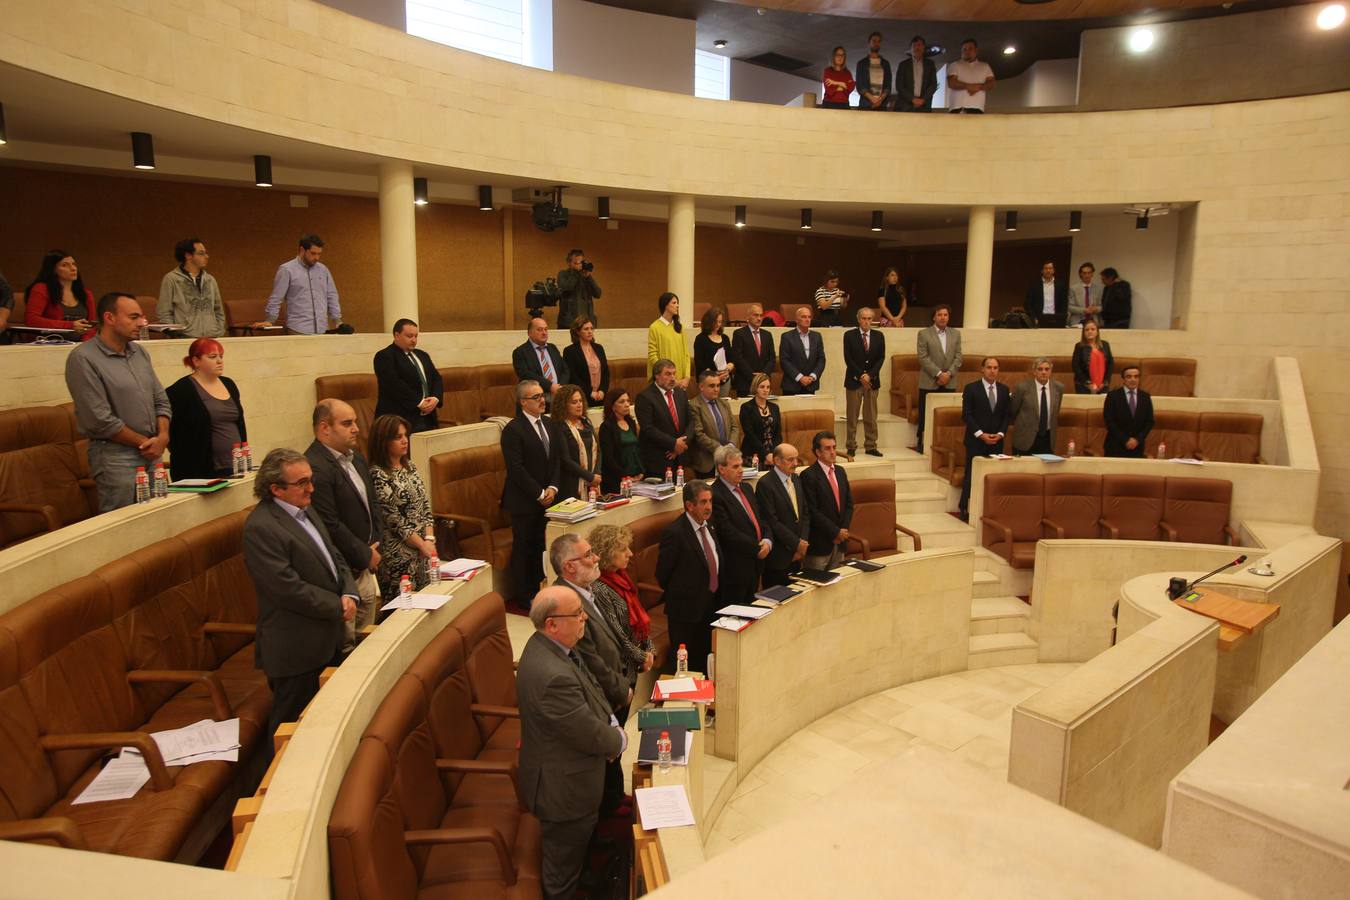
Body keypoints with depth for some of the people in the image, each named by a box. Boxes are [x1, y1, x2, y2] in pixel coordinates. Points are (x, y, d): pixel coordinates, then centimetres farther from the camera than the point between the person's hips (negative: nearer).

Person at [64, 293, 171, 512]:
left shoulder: (139, 352, 11)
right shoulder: (83, 358, -11)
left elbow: (161, 401, 14)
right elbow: (100, 420, -15)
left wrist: (162, 437, -3)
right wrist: (143, 442, -7)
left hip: (152, 453, 7)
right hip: (115, 455, -7)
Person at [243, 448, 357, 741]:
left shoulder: (306, 511, 10)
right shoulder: (261, 527, -19)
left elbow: (335, 558, 14)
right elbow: (289, 589, -23)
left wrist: (349, 594, -4)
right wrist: (338, 607, -13)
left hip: (327, 640, 9)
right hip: (296, 649, -9)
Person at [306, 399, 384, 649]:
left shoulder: (356, 457, 11)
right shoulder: (315, 468, -21)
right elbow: (329, 526, -23)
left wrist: (375, 546, 5)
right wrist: (366, 555, -11)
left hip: (365, 568, 9)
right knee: (345, 647, 0)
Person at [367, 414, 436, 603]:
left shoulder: (409, 465, 8)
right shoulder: (377, 475, -14)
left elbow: (425, 504, 8)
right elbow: (394, 519, -15)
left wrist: (429, 538, -4)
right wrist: (422, 544, -11)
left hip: (423, 545, 7)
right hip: (399, 554, -7)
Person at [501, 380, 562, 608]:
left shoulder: (550, 425, 10)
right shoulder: (513, 429, -13)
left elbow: (557, 460, 12)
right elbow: (516, 469, -16)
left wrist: (553, 488, -2)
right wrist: (539, 494, -13)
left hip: (547, 498, 6)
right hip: (524, 501, -6)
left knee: (541, 547, 10)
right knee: (523, 547, 4)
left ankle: (539, 590, 21)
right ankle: (522, 596, 15)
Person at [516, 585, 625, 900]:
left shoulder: (546, 646, -6)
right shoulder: (553, 677, -38)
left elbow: (590, 691, 8)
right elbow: (591, 736, -28)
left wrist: (610, 723, -6)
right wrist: (619, 739, -8)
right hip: (565, 791, -9)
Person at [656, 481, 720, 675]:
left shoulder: (709, 526, 5)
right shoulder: (674, 533, -21)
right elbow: (662, 575, -14)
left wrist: (717, 597, 12)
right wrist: (677, 597, -1)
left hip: (711, 604, 7)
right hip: (686, 608, -7)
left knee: (704, 658, 19)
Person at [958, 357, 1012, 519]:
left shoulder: (1004, 389, 10)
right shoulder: (971, 388, -2)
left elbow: (1007, 415, 11)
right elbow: (966, 414, -6)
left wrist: (1000, 433, -4)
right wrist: (981, 434, -13)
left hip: (997, 440, 4)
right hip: (976, 440, -3)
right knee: (972, 475, -4)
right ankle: (966, 509, 2)